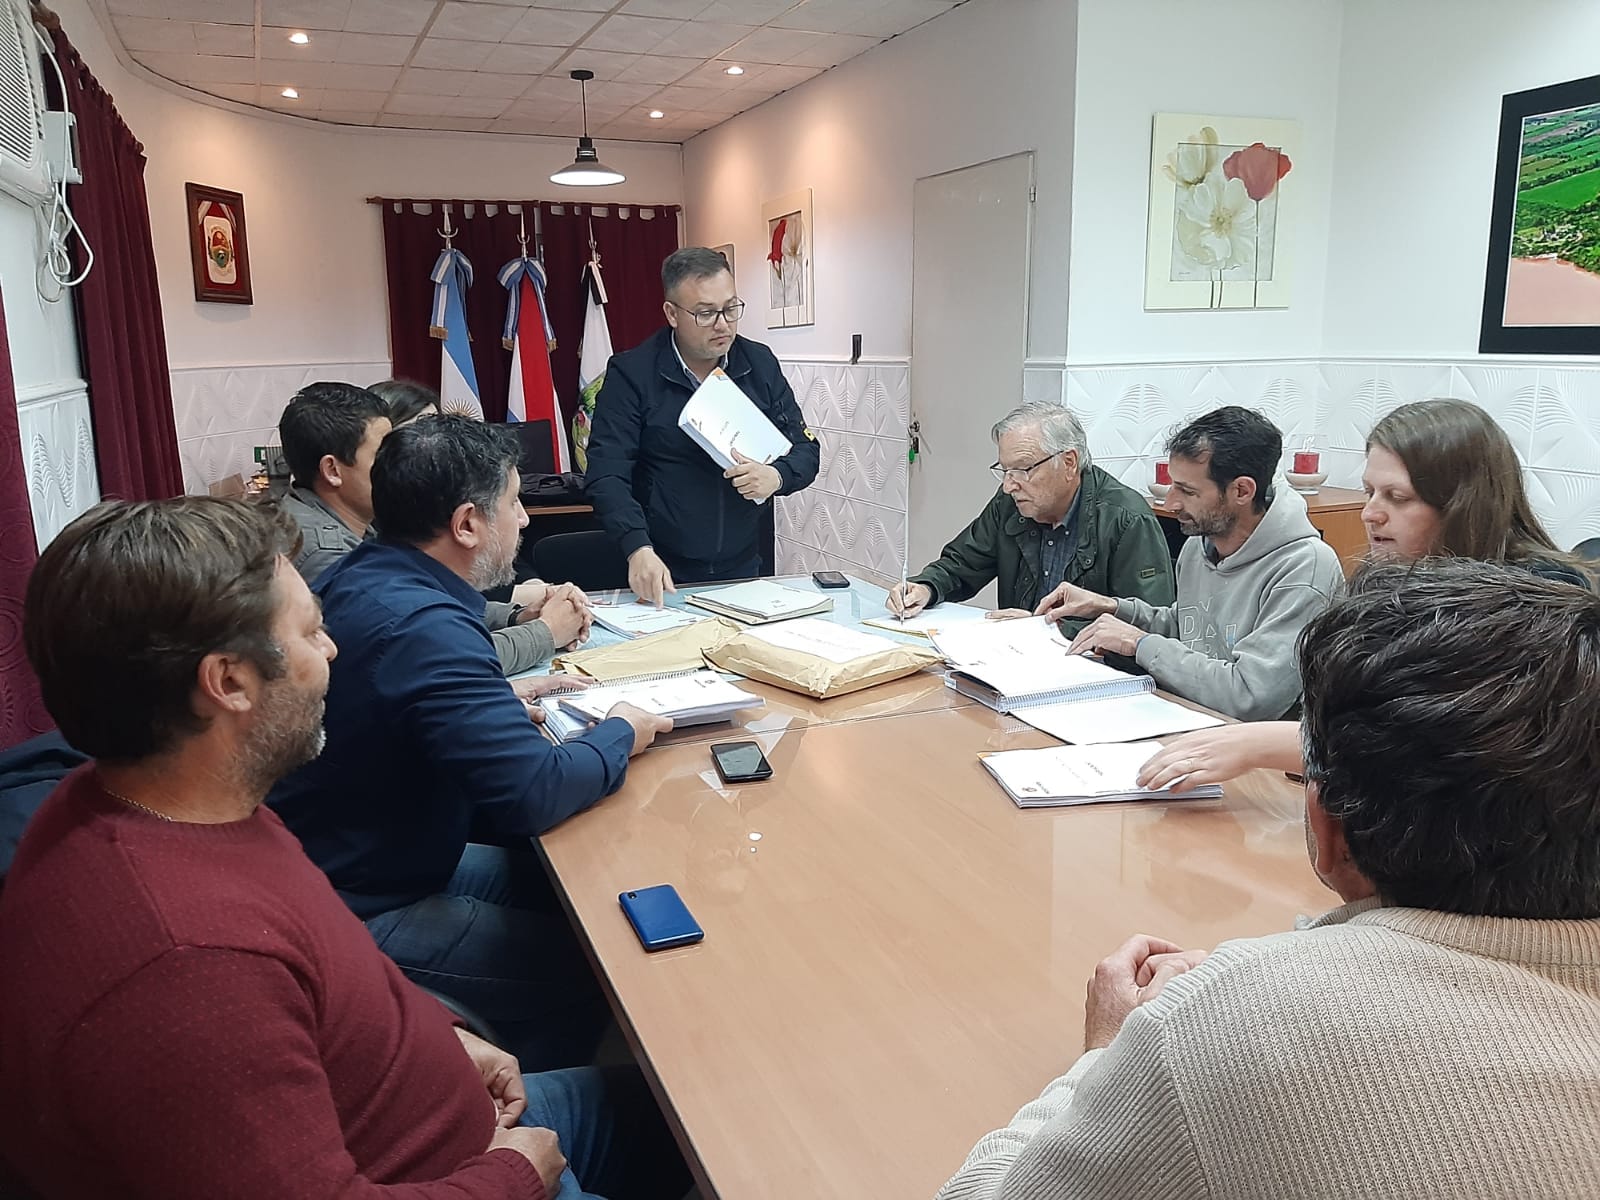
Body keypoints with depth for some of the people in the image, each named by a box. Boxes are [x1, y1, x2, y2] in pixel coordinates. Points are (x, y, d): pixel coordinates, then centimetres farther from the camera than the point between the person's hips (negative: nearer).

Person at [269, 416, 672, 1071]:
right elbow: (534, 794, -31)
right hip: (358, 916, -10)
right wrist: (620, 735, -12)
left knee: (559, 889, 14)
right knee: (587, 971, -9)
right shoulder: (424, 626, -30)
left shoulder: (358, 576, 1)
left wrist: (506, 695, 10)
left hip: (350, 860, 10)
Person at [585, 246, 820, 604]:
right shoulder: (631, 374, -9)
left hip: (742, 570, 4)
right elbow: (607, 474, -16)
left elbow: (805, 450, 7)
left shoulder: (760, 364, 2)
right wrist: (638, 550, -32)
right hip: (662, 575, -3)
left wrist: (776, 477, -17)